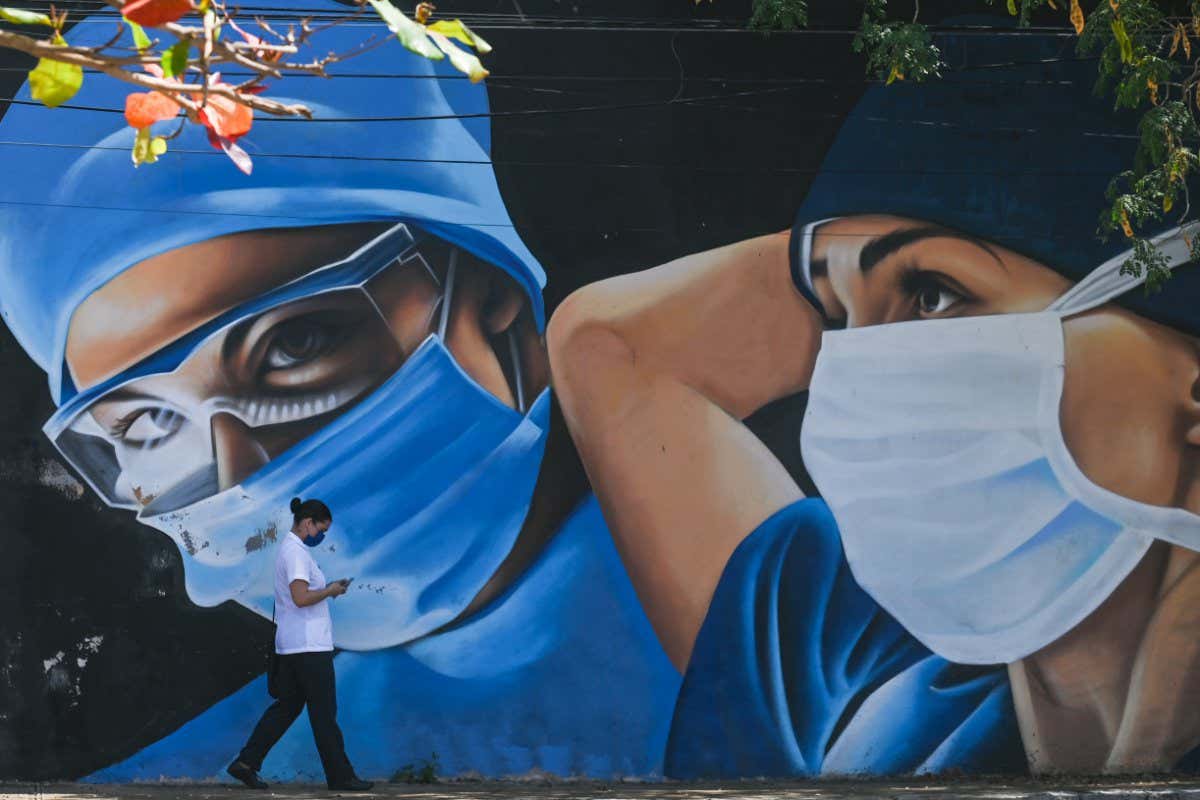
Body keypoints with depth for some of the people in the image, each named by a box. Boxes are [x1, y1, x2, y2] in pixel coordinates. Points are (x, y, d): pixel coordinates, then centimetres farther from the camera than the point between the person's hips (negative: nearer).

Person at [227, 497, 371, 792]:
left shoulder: (289, 548, 16)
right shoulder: (296, 552, -16)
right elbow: (301, 597, -25)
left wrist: (328, 587, 11)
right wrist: (331, 591, -11)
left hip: (292, 646, 10)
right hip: (309, 646, -10)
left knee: (286, 706, 12)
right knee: (324, 712, -2)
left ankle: (247, 762, 8)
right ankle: (340, 776, 5)